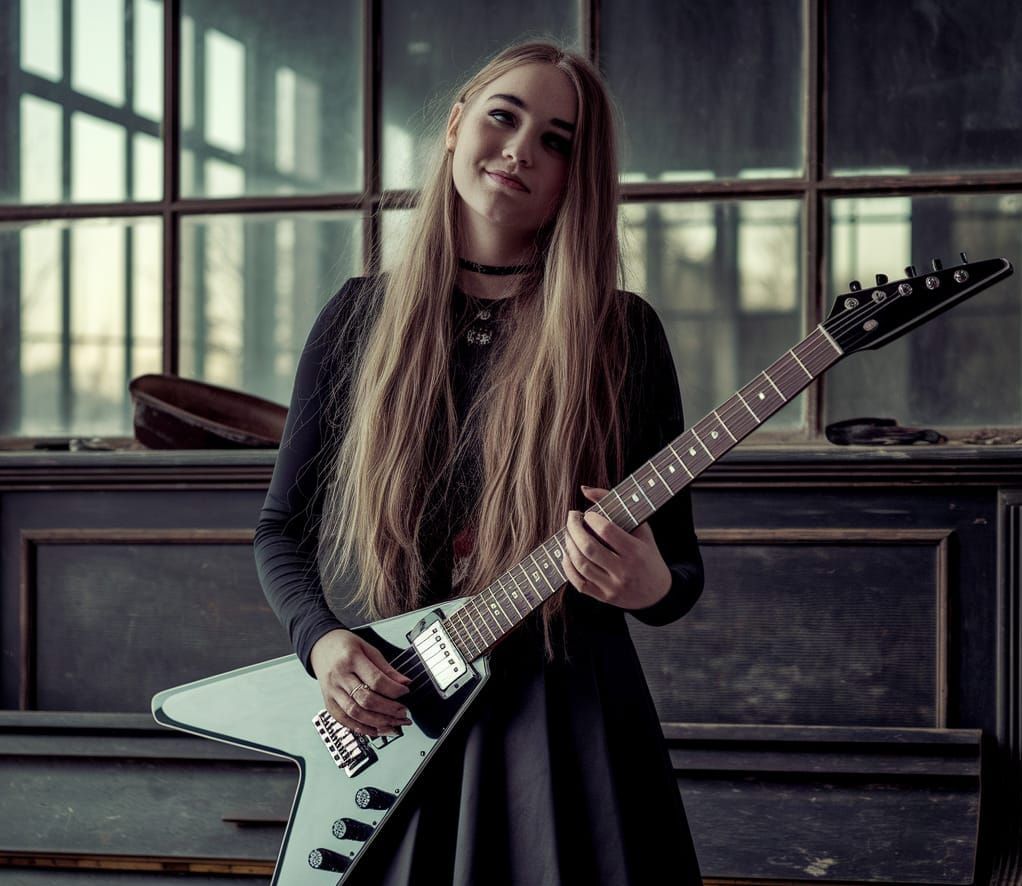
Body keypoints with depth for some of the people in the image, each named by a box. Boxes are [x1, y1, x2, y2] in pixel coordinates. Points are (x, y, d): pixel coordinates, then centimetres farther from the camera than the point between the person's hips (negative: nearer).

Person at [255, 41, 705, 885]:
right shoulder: (360, 316, 5)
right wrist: (322, 639, -8)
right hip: (380, 728, 1)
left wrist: (650, 584, -19)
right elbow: (283, 527, 10)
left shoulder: (622, 334, 0)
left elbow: (682, 568, 4)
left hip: (565, 727, -1)